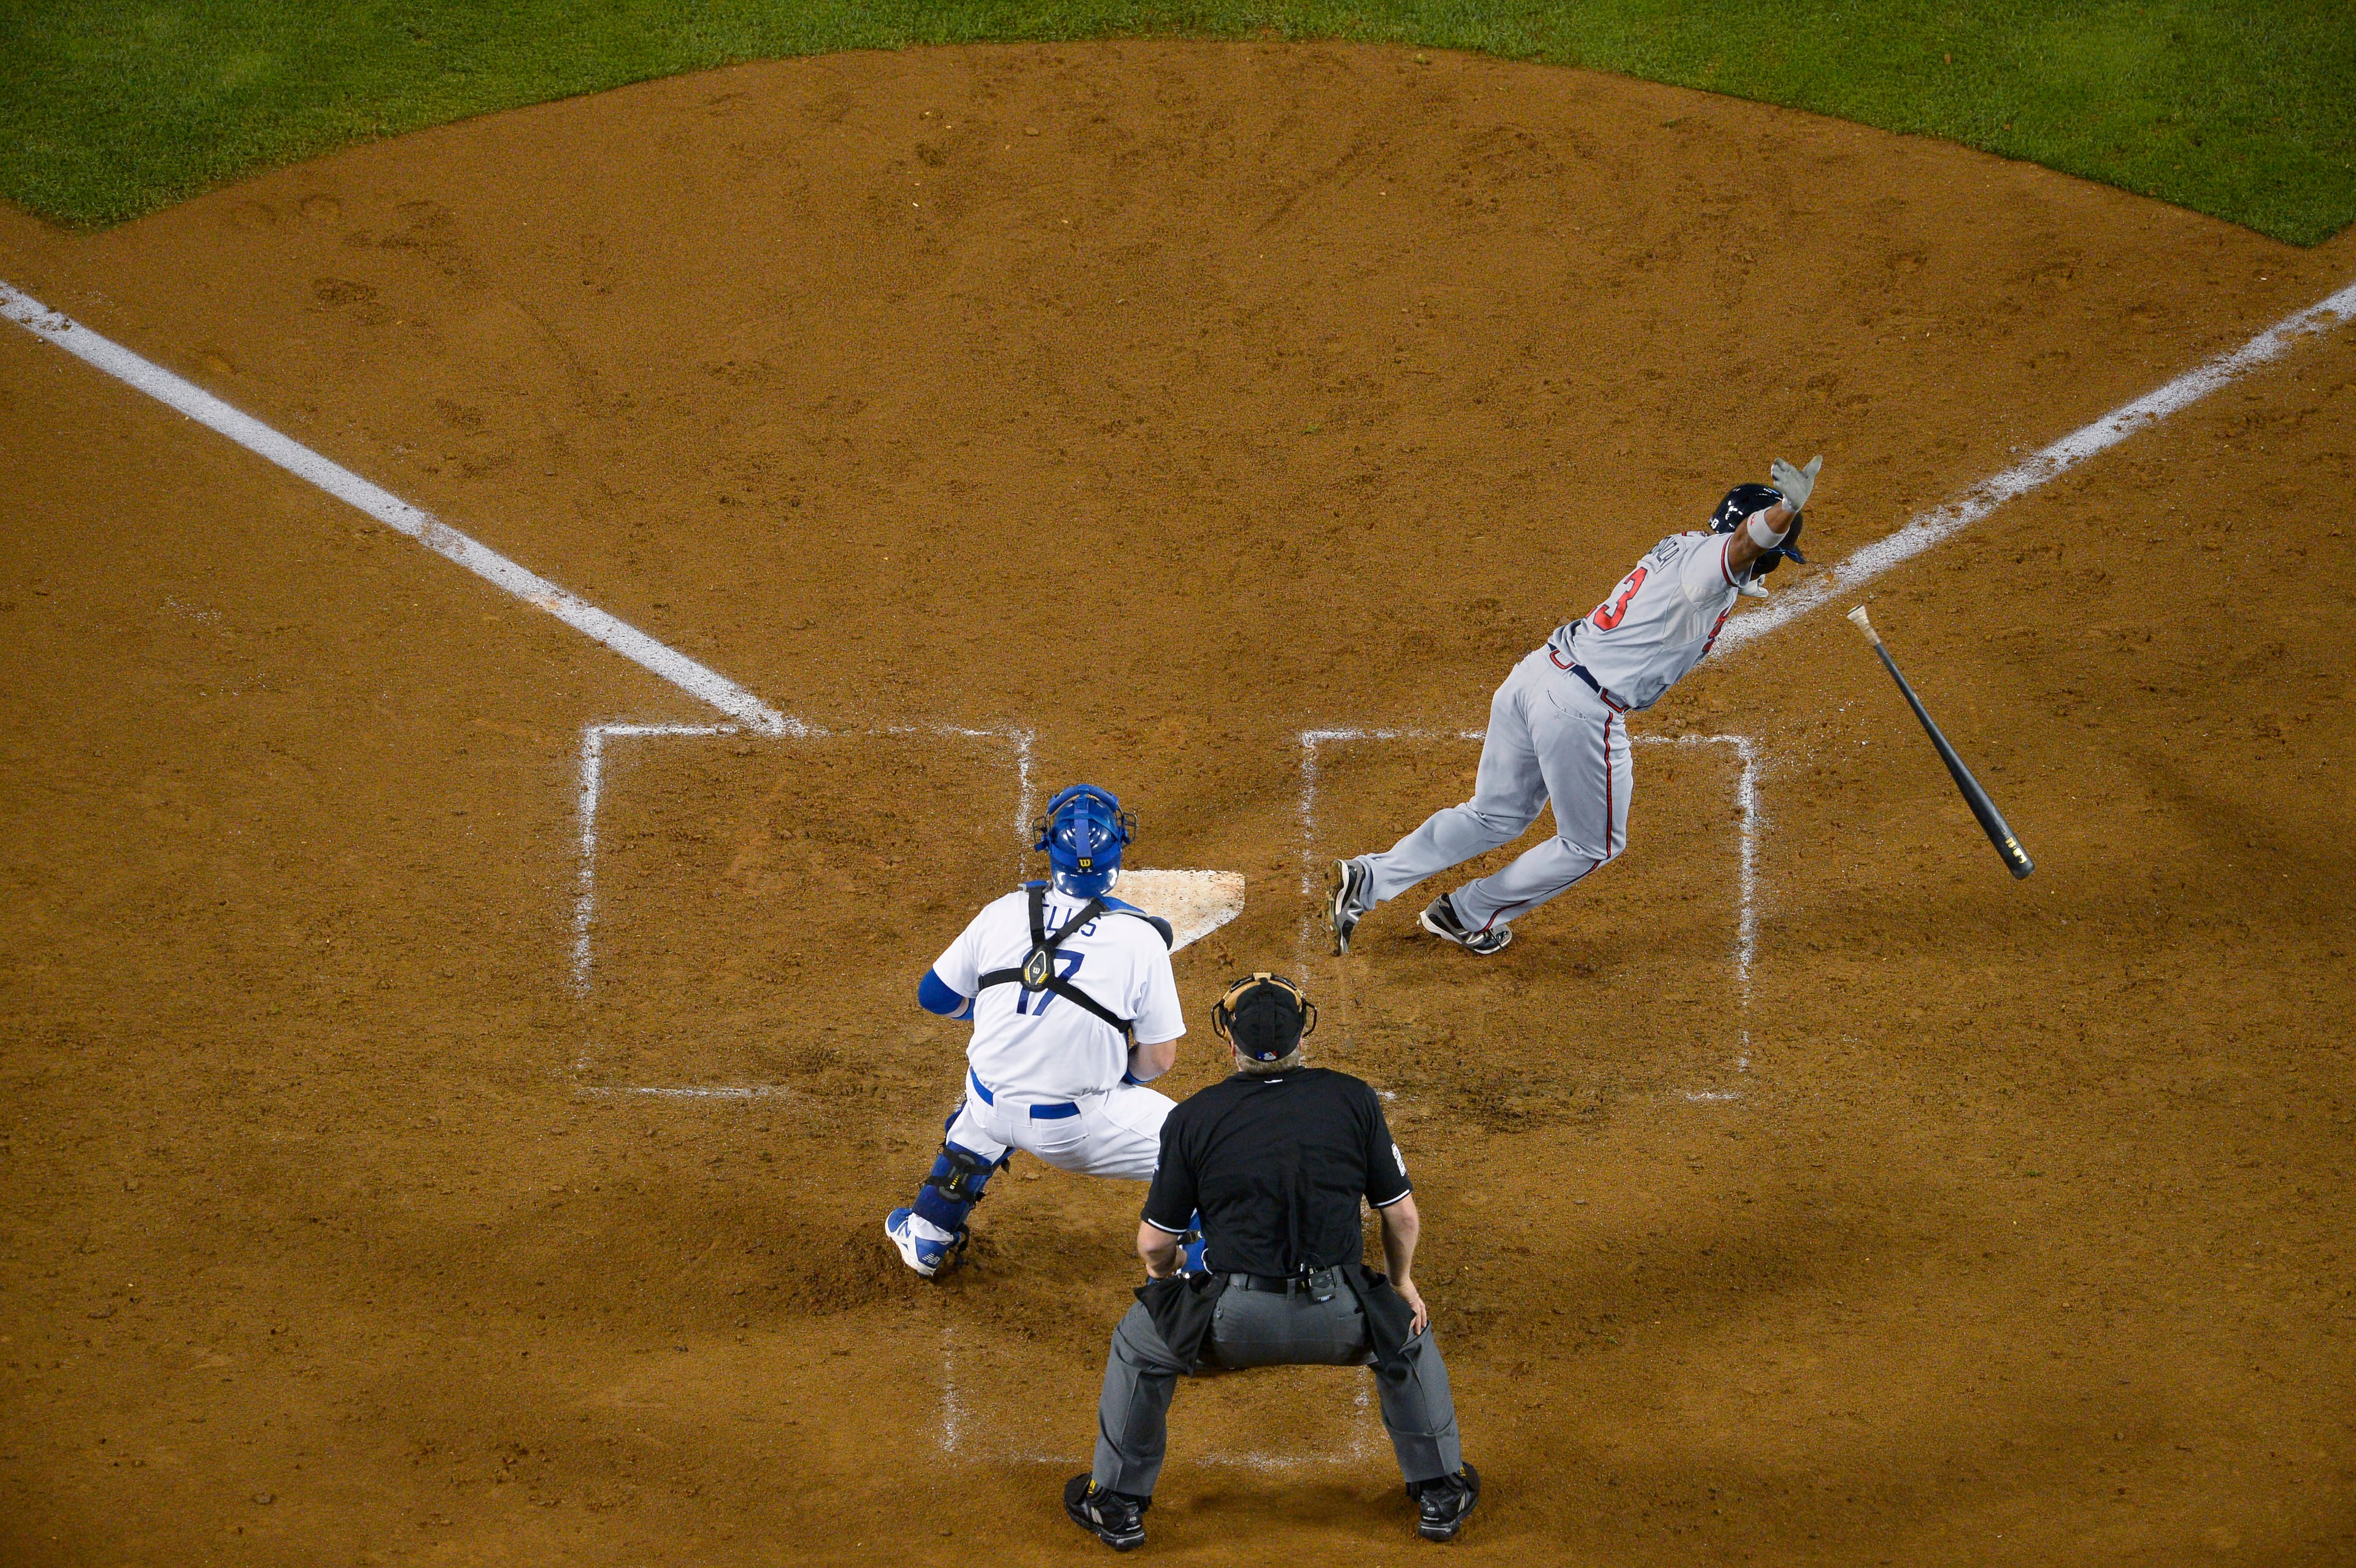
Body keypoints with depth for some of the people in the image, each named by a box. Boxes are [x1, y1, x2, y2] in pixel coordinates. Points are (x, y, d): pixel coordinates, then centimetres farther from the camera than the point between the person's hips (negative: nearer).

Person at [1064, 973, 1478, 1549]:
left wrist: (1161, 1275, 30)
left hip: (1232, 1326, -1)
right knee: (1408, 1329, 34)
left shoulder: (1194, 1117, 1)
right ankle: (1440, 1491, 38)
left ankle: (1117, 1503, 34)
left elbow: (1155, 1242, 6)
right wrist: (1402, 1282, 29)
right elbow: (1402, 1214, 9)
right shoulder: (1352, 1098, 3)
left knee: (1138, 1341, 28)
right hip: (1339, 1322, 1)